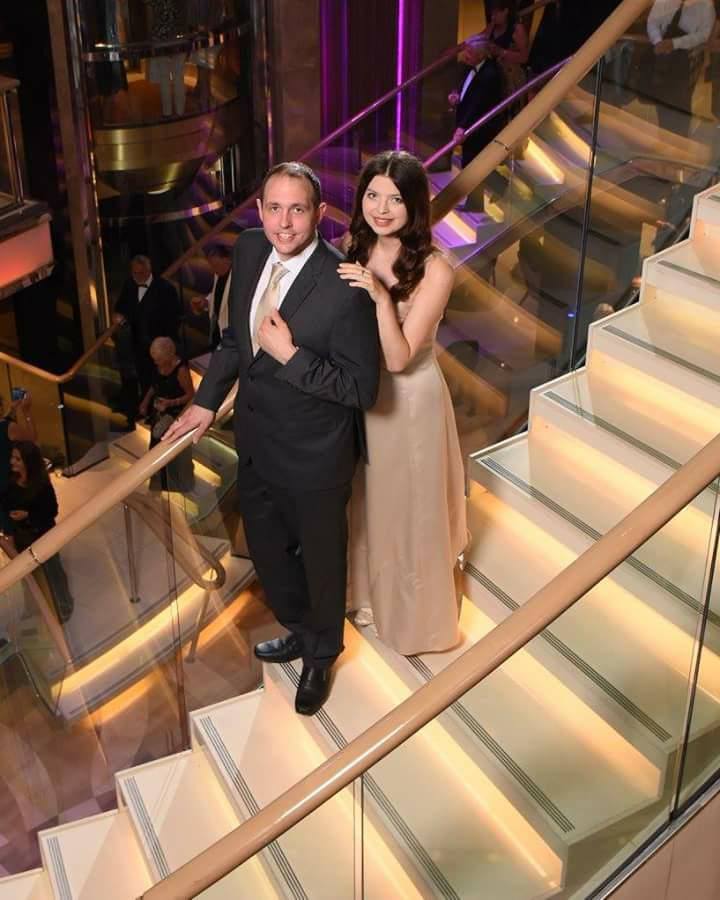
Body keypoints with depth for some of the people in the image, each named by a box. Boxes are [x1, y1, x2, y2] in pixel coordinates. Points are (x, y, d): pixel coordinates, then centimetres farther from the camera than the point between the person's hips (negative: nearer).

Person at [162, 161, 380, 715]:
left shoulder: (345, 289, -29)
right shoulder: (249, 251, -7)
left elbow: (362, 388, -23)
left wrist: (290, 355, -29)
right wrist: (207, 401, 8)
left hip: (314, 454, -6)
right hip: (256, 440, 7)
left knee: (321, 560, 18)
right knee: (266, 547, 26)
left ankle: (321, 655, 47)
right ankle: (299, 630, 54)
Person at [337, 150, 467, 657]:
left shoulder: (434, 270, -23)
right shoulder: (353, 249, -6)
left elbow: (399, 358, -27)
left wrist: (381, 297, -37)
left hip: (410, 401, -5)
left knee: (408, 505, 13)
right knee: (365, 499, 23)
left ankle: (414, 614, 37)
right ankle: (367, 588, 49)